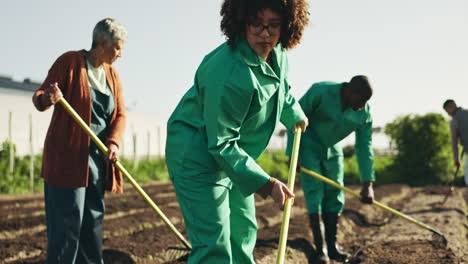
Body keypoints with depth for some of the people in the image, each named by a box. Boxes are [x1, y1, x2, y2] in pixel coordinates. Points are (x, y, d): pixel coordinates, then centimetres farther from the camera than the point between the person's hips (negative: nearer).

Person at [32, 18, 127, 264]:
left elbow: (120, 114, 7)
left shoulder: (112, 74, 12)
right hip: (67, 155, -6)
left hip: (98, 158, 6)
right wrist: (47, 98, -31)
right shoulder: (70, 61, -6)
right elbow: (39, 97, -7)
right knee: (68, 220, -9)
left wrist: (114, 143, -12)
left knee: (94, 218, 10)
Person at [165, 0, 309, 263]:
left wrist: (295, 114, 37)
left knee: (244, 231, 22)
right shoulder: (228, 73, -33)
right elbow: (221, 144, -30)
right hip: (198, 157, -10)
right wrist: (265, 183, -32)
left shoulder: (277, 54, -4)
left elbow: (281, 86, 22)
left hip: (233, 157, 10)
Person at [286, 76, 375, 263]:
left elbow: (364, 148, -12)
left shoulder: (364, 114, -16)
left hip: (332, 151, 5)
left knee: (335, 196, 2)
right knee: (314, 194, -10)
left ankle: (332, 245, 11)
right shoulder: (321, 91, -29)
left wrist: (367, 183, -16)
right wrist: (292, 153, -19)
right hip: (309, 147, -5)